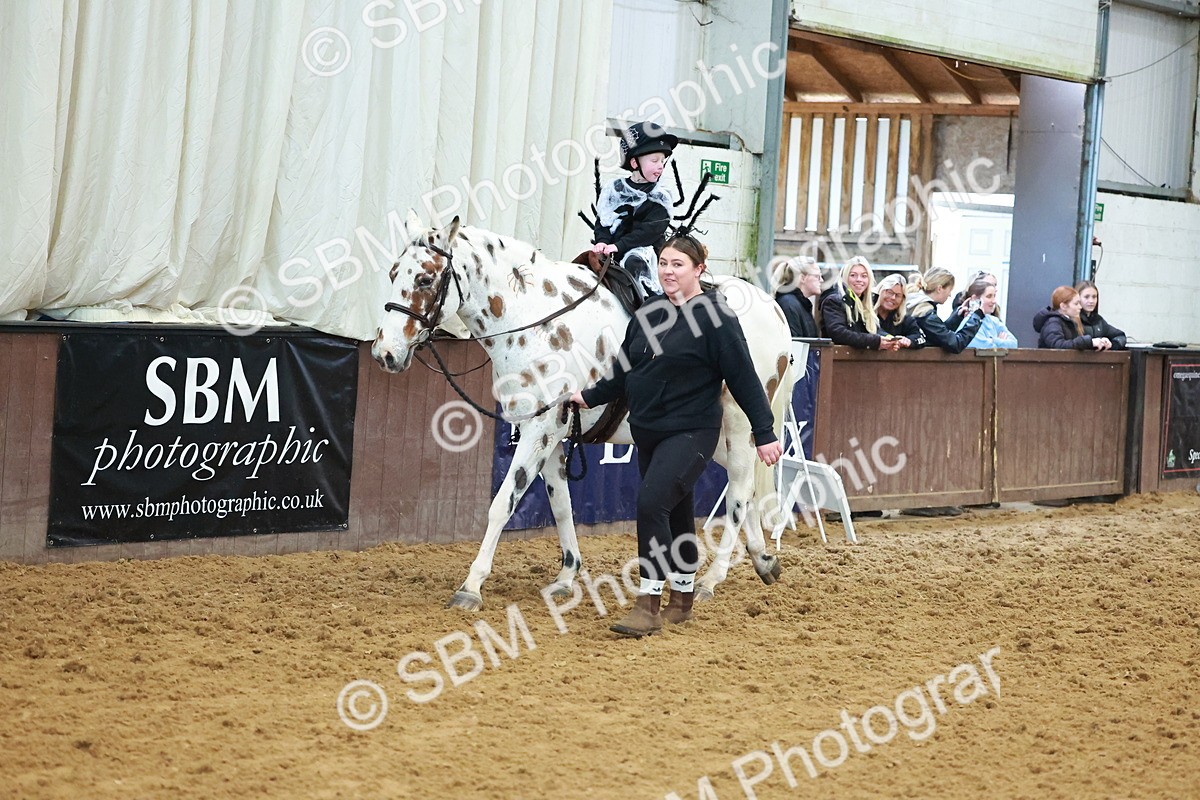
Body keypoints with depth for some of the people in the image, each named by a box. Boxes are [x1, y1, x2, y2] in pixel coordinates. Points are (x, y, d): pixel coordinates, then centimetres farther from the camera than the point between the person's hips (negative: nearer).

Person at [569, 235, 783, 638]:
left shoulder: (715, 316, -12)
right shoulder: (648, 313, 8)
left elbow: (743, 378, -12)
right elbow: (624, 372, 17)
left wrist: (765, 433, -12)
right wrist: (589, 397, 9)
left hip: (691, 432, -7)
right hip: (648, 432, 7)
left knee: (652, 502, -20)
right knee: (675, 515, 16)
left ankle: (648, 604, -14)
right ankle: (681, 602, 29)